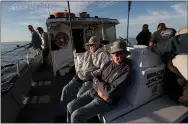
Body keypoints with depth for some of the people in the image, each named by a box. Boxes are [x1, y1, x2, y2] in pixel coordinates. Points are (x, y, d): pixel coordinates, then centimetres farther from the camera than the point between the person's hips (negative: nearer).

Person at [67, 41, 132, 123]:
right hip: (94, 91, 7)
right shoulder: (109, 63, 3)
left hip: (105, 102, -6)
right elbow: (95, 77, 6)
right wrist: (99, 90, -12)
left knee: (76, 116, -13)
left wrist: (97, 82, -8)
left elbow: (110, 92, -24)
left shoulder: (126, 70, -18)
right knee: (70, 106, 3)